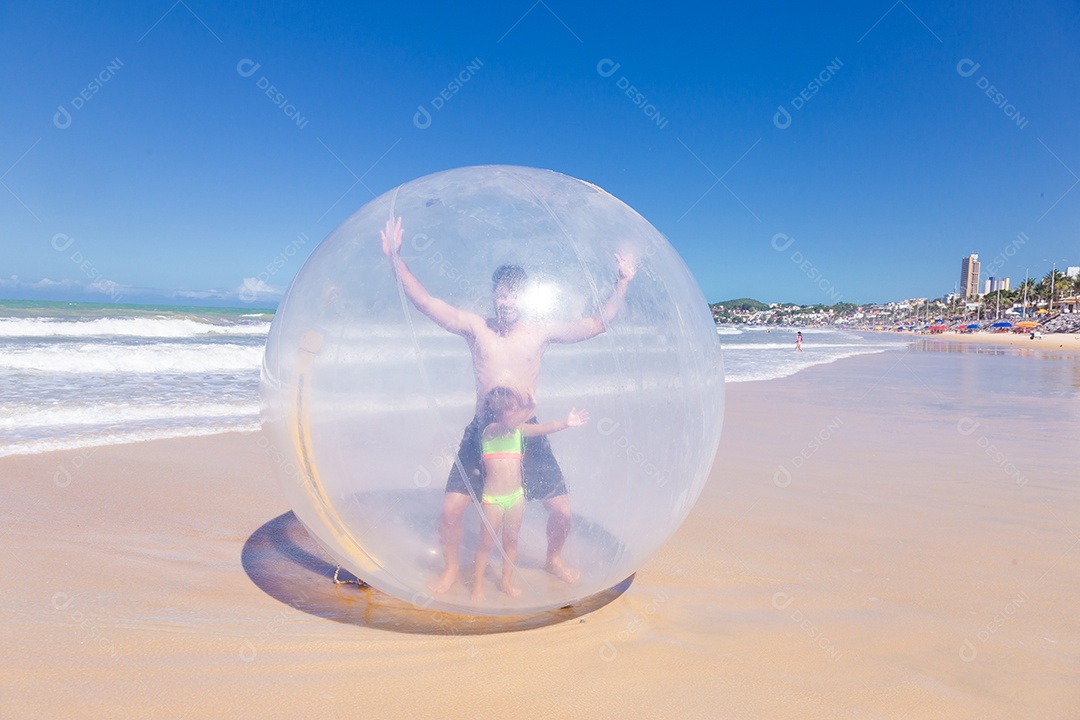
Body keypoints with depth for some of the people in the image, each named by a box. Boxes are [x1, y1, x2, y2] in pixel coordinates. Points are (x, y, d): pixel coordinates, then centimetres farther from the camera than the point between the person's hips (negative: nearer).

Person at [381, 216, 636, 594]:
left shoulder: (540, 332, -1)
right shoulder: (475, 327, -3)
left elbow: (597, 324, -3)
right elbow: (425, 302, -9)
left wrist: (622, 283, -11)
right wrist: (395, 258, -16)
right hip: (481, 432, 0)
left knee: (561, 510, 0)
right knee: (450, 510, -6)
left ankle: (553, 559, 34)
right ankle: (451, 569, 25)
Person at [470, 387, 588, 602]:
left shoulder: (519, 430, 2)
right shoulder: (490, 430, -17)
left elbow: (543, 428, -6)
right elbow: (509, 423, -37)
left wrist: (565, 423, -20)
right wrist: (530, 408, -49)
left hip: (516, 496, 6)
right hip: (493, 499, -5)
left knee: (511, 539, 16)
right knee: (487, 542, 5)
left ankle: (507, 581, 32)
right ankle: (477, 585, 20)